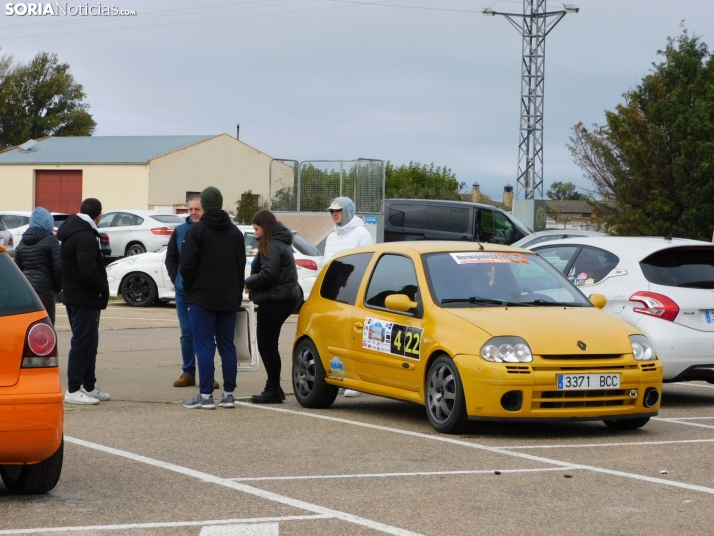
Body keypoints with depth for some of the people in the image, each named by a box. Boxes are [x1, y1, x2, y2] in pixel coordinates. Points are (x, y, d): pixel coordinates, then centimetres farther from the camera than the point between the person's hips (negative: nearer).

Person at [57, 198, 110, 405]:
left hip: (74, 296, 10)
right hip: (85, 298, -10)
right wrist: (104, 289, -13)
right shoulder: (85, 237, -19)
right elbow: (89, 271, -27)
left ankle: (89, 386, 23)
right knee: (83, 343, -7)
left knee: (88, 342, 16)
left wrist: (101, 288, 14)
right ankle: (73, 390, -6)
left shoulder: (72, 232, 13)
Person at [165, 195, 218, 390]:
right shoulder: (180, 231, 6)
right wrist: (177, 280, 0)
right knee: (187, 334, 8)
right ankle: (188, 373, 14)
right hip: (183, 292, 3)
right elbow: (170, 259, 11)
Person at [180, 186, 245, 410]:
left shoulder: (196, 230, -9)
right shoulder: (235, 232, 10)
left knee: (204, 346, -4)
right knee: (227, 345, 9)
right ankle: (228, 393, 8)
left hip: (203, 297, -5)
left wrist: (189, 288, 4)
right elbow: (241, 266, 12)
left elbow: (186, 264, -12)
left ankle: (206, 395, -8)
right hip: (229, 299, 5)